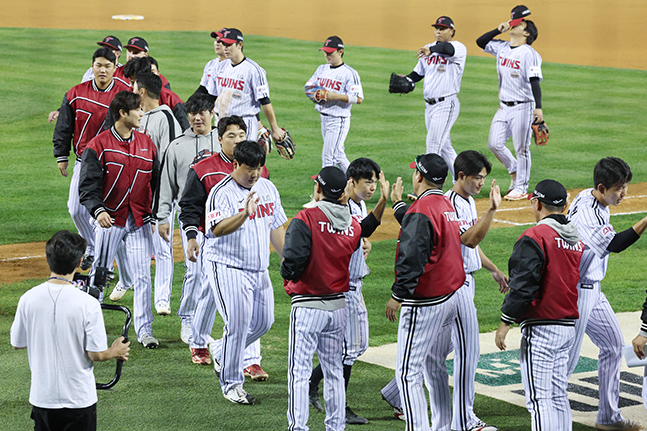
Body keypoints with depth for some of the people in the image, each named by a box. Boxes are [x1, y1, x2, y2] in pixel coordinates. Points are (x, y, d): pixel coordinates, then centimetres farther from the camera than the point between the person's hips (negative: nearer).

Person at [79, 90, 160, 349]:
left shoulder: (147, 144, 8)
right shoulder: (99, 145, -7)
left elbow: (157, 182, 13)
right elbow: (88, 185, -11)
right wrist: (97, 210, -27)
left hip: (140, 222, 3)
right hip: (109, 219, -3)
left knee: (143, 276, 0)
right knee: (98, 273, 4)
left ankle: (144, 329, 7)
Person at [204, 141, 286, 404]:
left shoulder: (268, 188, 8)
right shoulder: (222, 193, -15)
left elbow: (276, 227, 17)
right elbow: (217, 229, -30)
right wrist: (244, 214, -44)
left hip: (259, 269, 7)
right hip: (227, 268, -7)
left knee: (263, 321, 12)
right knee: (238, 323, -11)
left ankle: (220, 351, 35)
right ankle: (231, 384, 2)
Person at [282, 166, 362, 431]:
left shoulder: (306, 219, -15)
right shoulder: (354, 226, 4)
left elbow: (293, 262, -20)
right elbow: (352, 262, 7)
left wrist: (288, 277, -1)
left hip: (307, 307, -6)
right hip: (339, 306, 6)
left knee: (299, 371, -1)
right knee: (334, 371, 16)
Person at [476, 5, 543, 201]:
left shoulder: (529, 54, -12)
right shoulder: (501, 47, 9)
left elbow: (535, 82, -17)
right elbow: (480, 41, 17)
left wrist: (538, 107, -26)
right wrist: (499, 30, 4)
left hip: (522, 107, -7)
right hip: (504, 107, 7)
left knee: (521, 148, 0)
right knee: (494, 144, 6)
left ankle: (521, 188, 9)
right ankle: (514, 171, 28)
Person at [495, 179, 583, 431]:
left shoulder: (534, 237, -13)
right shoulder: (577, 240, 13)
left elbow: (523, 286, -18)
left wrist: (505, 323, -13)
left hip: (540, 329, -8)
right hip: (569, 328, 8)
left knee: (538, 400, -8)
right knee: (558, 396, 15)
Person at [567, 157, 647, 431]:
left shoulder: (589, 197, 4)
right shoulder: (588, 214, -27)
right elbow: (614, 245, -41)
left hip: (592, 290, 10)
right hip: (577, 292, -10)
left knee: (613, 344, 14)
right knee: (567, 358, -4)